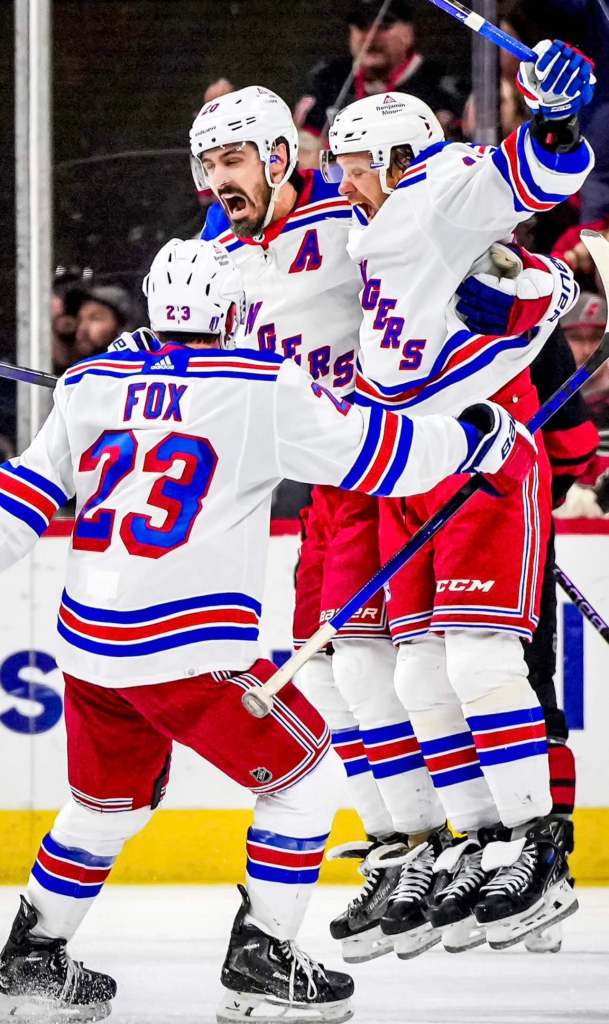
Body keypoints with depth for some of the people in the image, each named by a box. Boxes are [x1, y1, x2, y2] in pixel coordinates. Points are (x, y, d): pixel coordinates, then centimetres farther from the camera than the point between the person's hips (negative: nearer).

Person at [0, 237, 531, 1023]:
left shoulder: (92, 384, 9)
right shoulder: (262, 389, -5)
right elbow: (378, 452, -3)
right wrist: (484, 440, 11)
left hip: (87, 646, 6)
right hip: (187, 649, -6)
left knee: (109, 801, 25)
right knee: (304, 779, 9)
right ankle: (261, 960, 5)